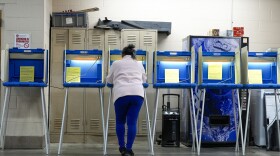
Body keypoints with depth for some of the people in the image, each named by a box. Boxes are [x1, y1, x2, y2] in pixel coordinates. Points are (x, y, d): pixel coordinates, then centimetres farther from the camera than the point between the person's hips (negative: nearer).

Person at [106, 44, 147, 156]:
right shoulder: (139, 64, 24)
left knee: (120, 121, 15)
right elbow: (144, 79, 38)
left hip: (121, 94, -1)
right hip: (137, 93, 1)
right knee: (132, 122, 1)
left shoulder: (116, 63, 18)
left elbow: (109, 80, 27)